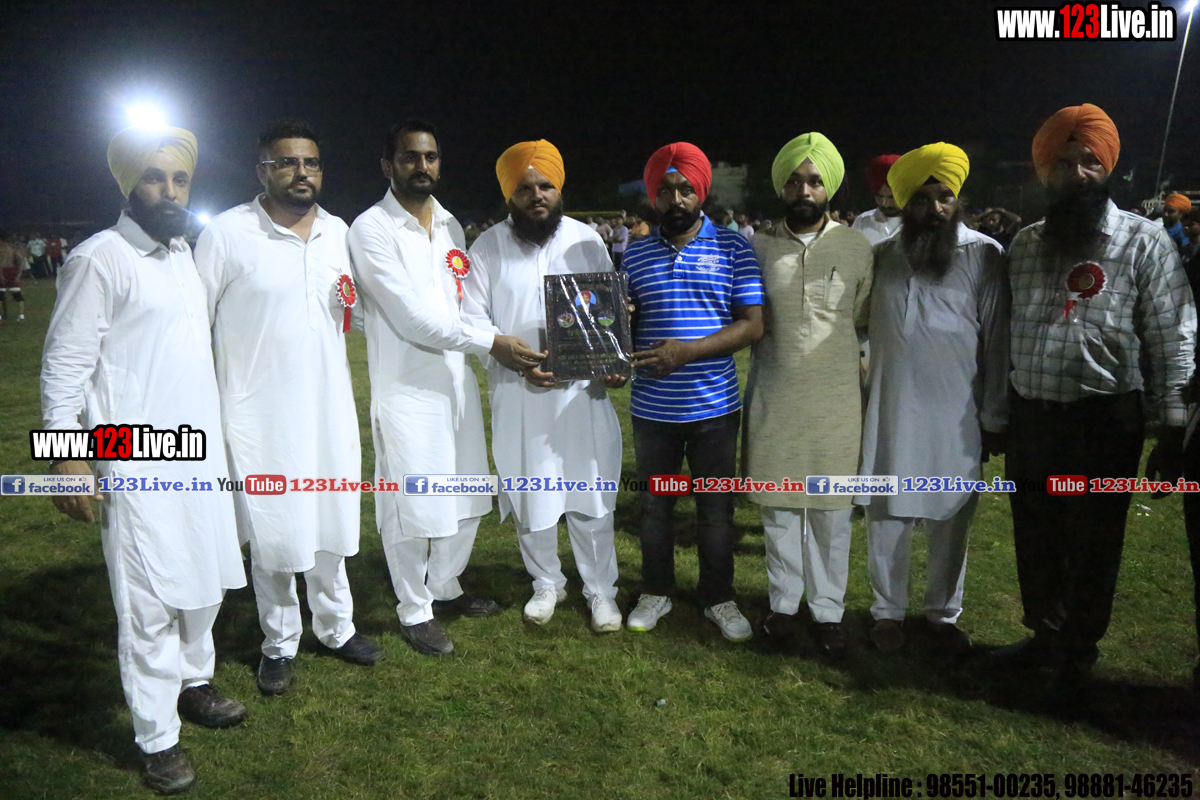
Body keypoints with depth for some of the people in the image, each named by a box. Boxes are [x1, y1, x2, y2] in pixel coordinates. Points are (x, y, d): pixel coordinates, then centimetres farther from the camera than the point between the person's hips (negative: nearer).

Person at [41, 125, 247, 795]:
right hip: (137, 464, -7)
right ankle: (158, 738, 16)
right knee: (150, 602, 1)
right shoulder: (98, 260, -10)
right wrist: (66, 457, -15)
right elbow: (64, 367, -11)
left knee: (204, 580, 18)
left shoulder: (185, 254, 12)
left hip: (202, 453, 7)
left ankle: (193, 683, 38)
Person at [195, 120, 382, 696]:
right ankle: (279, 643, 27)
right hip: (259, 416, -4)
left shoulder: (338, 232, 7)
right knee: (272, 534, 7)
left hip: (331, 409, 4)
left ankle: (335, 626, 34)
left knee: (332, 523, 15)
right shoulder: (227, 233, -8)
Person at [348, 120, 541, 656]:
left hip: (458, 379, 7)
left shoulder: (451, 225, 14)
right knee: (412, 507, 3)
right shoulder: (372, 229, -9)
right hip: (406, 387, -7)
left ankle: (444, 587, 36)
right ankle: (414, 611, 22)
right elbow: (412, 316, -17)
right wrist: (490, 342, -19)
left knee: (467, 498, 15)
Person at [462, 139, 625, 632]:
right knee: (529, 499, 13)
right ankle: (546, 583, 34)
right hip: (519, 396, 0)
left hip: (583, 392, 1)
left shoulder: (586, 240, 4)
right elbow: (473, 321, -5)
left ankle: (601, 589, 24)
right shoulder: (488, 248, -1)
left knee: (591, 497, 6)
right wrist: (520, 362, -18)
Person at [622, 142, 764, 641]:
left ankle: (718, 599, 29)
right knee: (654, 505, 15)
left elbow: (752, 325, -8)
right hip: (652, 408, 2)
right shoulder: (636, 254, 5)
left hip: (714, 407, -2)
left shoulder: (732, 248, -2)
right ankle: (656, 593, 33)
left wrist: (688, 351, -20)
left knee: (716, 508, 11)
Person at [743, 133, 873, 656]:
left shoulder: (856, 247, 1)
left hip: (834, 397, 0)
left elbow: (866, 319, 8)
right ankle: (784, 602, 27)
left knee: (831, 509, 6)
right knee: (778, 504, 10)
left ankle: (828, 609, 23)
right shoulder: (758, 247, 3)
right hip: (773, 397, 1)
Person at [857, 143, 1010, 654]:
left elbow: (997, 340, -3)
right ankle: (888, 611, 27)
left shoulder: (984, 255, -4)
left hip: (956, 416, -1)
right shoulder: (882, 256, 4)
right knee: (887, 516, 8)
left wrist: (994, 418, -2)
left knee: (951, 521, 10)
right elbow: (859, 323, 10)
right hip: (890, 413, 2)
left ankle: (944, 614, 30)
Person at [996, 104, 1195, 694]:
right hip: (1031, 416, 4)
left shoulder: (1144, 242, -5)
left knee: (1092, 545, 10)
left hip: (1104, 421, -4)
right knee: (1035, 539, 16)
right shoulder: (1024, 245, 7)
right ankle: (1044, 634, 38)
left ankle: (1077, 653, 31)